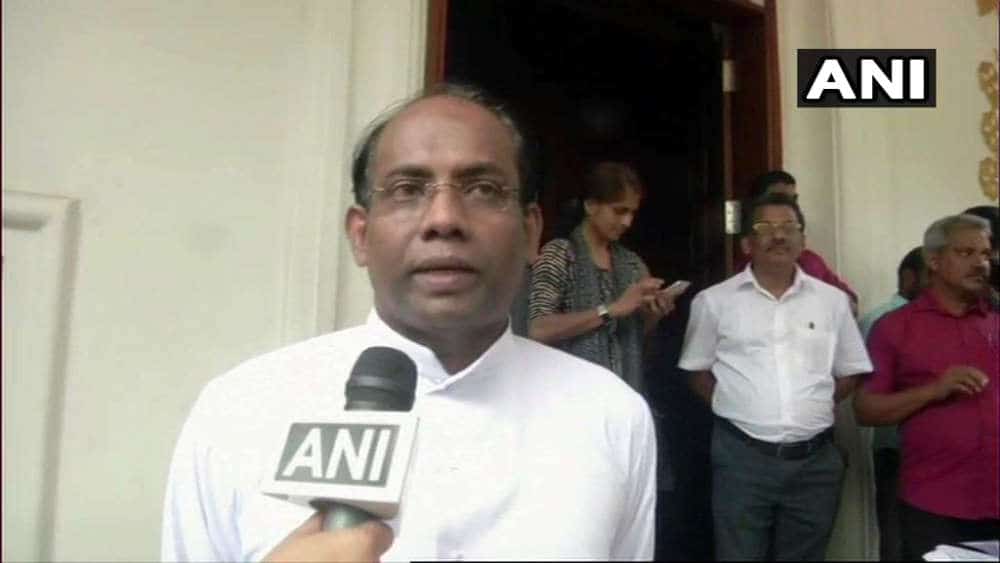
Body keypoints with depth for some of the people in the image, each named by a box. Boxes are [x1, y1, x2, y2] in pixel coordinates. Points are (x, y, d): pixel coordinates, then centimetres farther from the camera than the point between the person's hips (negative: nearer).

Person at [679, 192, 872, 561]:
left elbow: (850, 373, 14)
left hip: (815, 460, 3)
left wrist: (810, 408, 4)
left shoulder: (833, 300, 6)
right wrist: (738, 409, -1)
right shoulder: (714, 301, -1)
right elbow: (697, 371, 7)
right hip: (741, 457, -2)